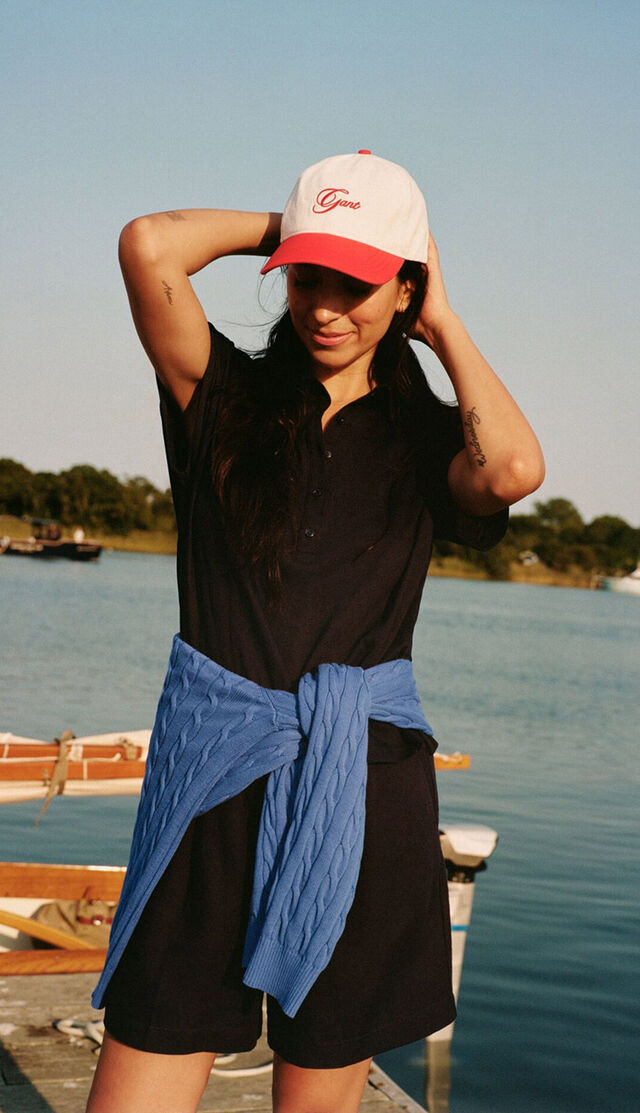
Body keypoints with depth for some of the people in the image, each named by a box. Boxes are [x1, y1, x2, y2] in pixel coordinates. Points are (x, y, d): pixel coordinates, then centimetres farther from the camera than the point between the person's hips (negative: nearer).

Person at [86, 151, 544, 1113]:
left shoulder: (425, 438, 8)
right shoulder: (229, 400, 6)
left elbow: (514, 469, -17)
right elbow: (148, 247, -10)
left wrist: (446, 326, -1)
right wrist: (275, 229, 7)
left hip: (362, 787, 1)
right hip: (213, 780, 0)